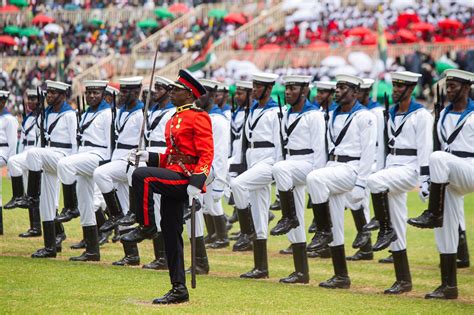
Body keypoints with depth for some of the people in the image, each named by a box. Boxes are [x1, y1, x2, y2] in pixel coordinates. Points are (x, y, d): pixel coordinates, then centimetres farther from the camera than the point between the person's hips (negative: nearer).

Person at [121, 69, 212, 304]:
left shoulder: (198, 118, -7)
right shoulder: (174, 120, 21)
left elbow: (207, 155, -14)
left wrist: (196, 183, -24)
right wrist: (148, 157, 11)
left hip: (185, 179, -9)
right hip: (173, 180, 9)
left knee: (141, 177, -29)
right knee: (171, 234, 7)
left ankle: (146, 227, -14)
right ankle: (179, 289, 11)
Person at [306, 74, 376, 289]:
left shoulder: (364, 117, -7)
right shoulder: (334, 115, 17)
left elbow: (368, 152, -12)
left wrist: (360, 184, -18)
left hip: (350, 169, -8)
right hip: (332, 167, 8)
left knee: (314, 178, -34)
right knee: (335, 227, 5)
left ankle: (323, 231, -21)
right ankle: (341, 277, 10)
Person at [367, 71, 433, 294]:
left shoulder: (421, 115, -6)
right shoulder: (392, 114, 16)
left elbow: (425, 149, -12)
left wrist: (425, 181, -18)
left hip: (409, 168, -7)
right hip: (392, 168, 7)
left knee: (375, 181, -34)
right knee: (397, 228, 5)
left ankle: (386, 231, -18)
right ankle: (403, 281, 9)